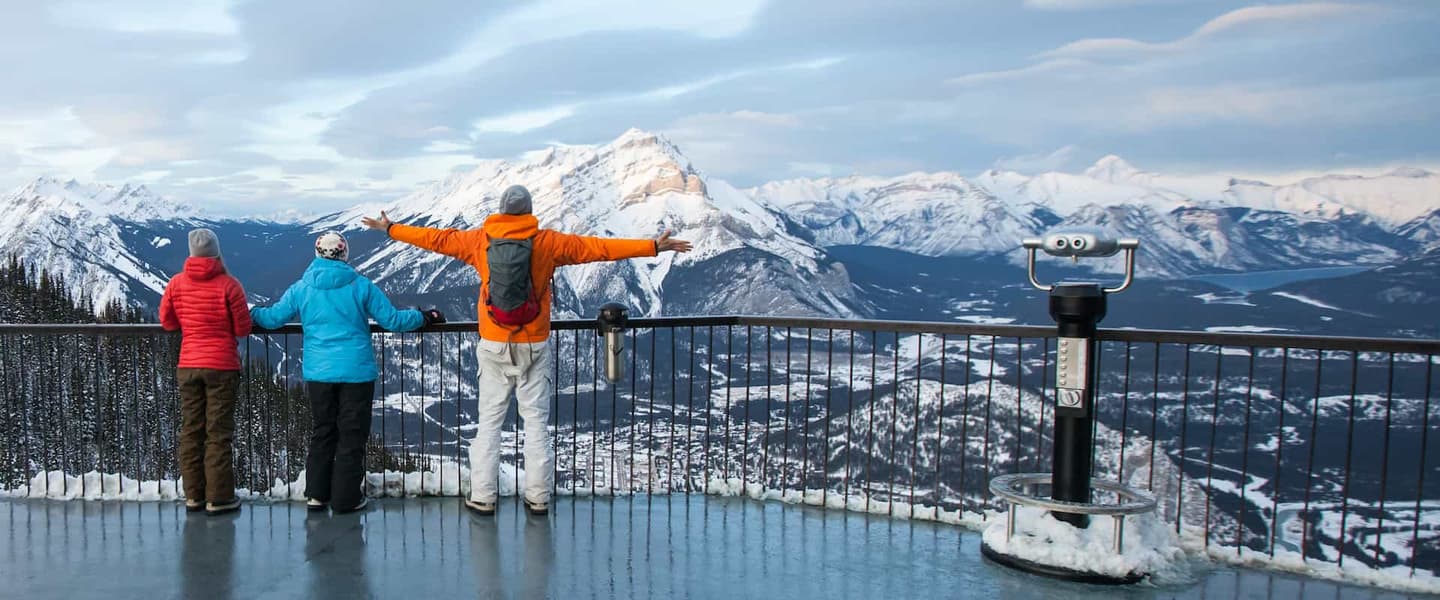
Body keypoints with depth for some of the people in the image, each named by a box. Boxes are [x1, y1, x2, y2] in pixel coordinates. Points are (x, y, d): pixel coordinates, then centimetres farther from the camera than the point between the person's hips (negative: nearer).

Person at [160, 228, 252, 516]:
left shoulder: (176, 284, 0)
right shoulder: (228, 285, -11)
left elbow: (167, 322, 11)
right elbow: (243, 328, -8)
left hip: (188, 366, 4)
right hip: (222, 367, -4)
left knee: (191, 431, 11)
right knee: (219, 433, 1)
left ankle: (193, 495, 16)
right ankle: (218, 498, 3)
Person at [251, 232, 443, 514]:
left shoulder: (301, 289, 1)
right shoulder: (361, 286, -5)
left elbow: (272, 318, 8)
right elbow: (392, 320, -5)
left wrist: (251, 313, 29)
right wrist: (424, 317, 10)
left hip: (318, 374, 3)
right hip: (357, 373, -3)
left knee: (322, 433, 17)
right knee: (352, 437, 5)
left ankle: (316, 494, 19)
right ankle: (346, 498, 8)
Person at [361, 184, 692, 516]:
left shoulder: (480, 240, -1)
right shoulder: (548, 242, -5)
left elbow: (437, 239, 11)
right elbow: (598, 248, -4)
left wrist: (390, 228, 27)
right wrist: (653, 246, 2)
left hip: (494, 346, 1)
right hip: (534, 346, -1)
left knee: (489, 421, 8)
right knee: (536, 421, 6)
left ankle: (482, 497, 9)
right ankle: (538, 497, 10)